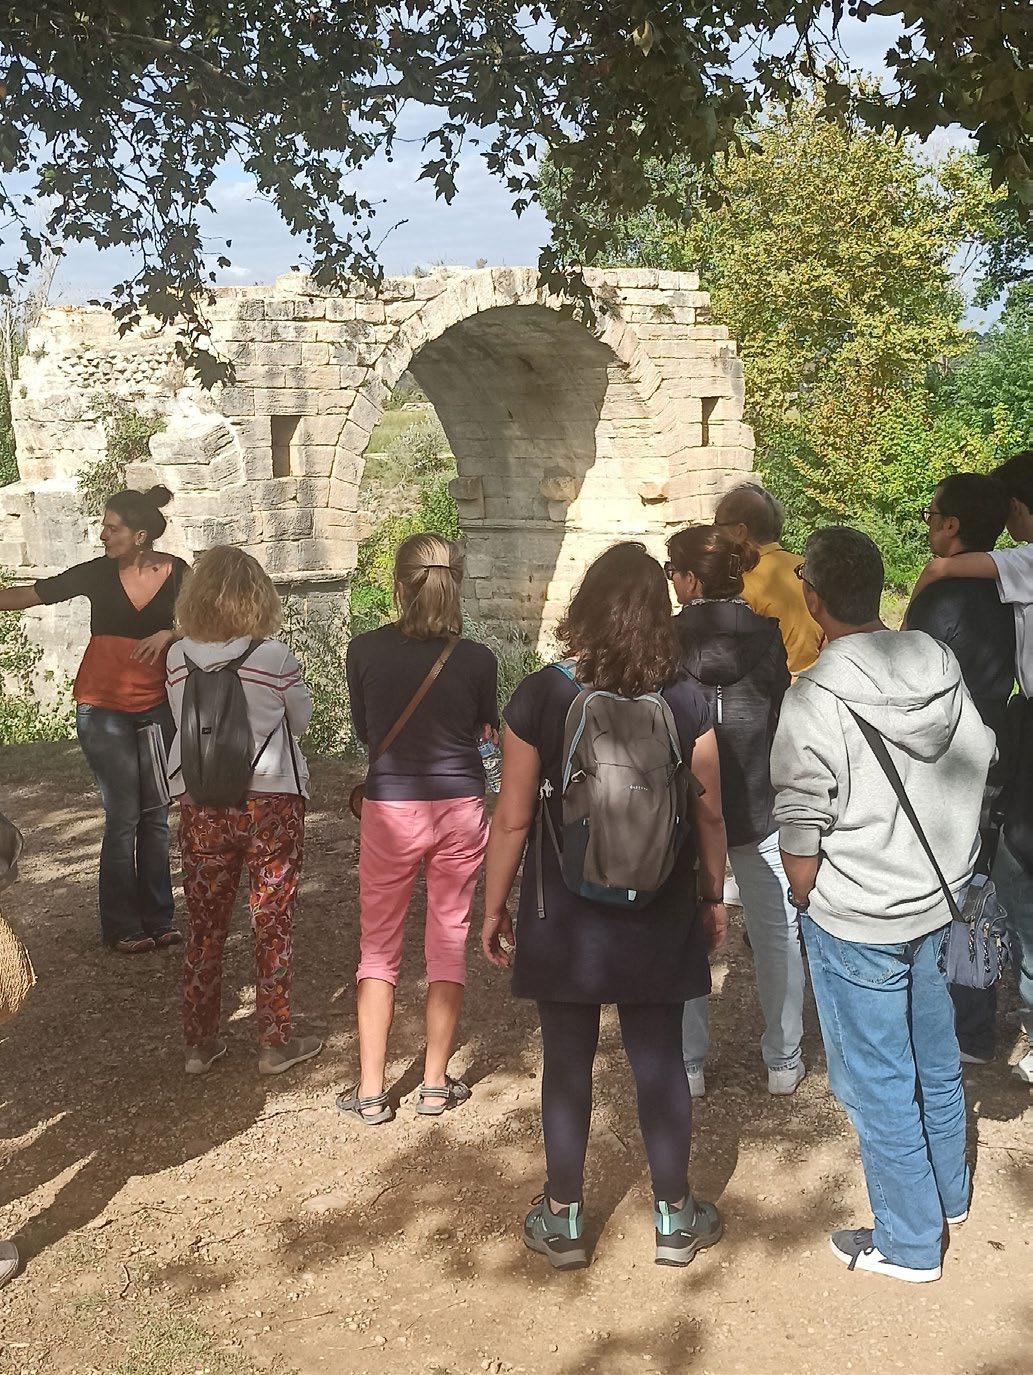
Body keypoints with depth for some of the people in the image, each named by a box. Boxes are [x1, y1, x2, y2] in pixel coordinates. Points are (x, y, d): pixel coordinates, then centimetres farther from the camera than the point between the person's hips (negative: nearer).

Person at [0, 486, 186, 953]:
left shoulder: (176, 574, -3)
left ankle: (156, 920, 17)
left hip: (157, 708, 1)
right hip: (103, 709, -1)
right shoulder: (96, 574, -4)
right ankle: (121, 927, 6)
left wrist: (168, 635, -17)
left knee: (155, 816, 7)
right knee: (123, 817, -3)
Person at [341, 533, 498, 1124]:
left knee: (378, 948, 12)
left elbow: (365, 731, 6)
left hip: (389, 809, 0)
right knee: (449, 943, 13)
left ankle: (371, 1090, 12)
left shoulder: (366, 650, -9)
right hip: (460, 808, 1)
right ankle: (436, 1084, 19)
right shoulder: (477, 659, -9)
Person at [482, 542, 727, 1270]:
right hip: (659, 914, 1)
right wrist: (713, 895, 14)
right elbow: (709, 810, -1)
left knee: (567, 1061, 11)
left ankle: (563, 1221, 24)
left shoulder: (540, 697, -12)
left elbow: (513, 818, -9)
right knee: (660, 1059, 13)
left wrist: (495, 906, 4)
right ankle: (674, 1217, 26)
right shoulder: (686, 700, -8)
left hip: (564, 913, -1)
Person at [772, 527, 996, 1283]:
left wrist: (810, 902, 2)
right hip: (937, 907, 6)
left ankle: (909, 1242, 25)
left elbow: (801, 845, -18)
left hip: (856, 922, -6)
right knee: (936, 1060, 24)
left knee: (879, 1083, 10)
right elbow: (979, 768, 7)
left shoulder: (815, 698, -23)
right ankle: (949, 1194, 45)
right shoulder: (941, 666, -5)